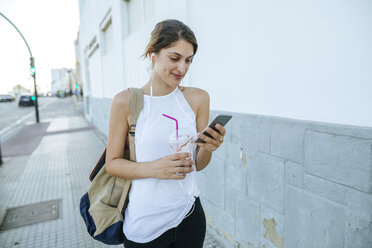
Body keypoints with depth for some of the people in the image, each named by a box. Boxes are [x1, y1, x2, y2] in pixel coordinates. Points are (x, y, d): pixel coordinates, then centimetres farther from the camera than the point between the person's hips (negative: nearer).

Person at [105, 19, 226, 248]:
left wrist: (208, 148, -19)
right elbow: (112, 163, -6)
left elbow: (198, 164, 2)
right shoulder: (126, 101, -11)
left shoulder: (199, 98, -3)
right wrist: (153, 168, -22)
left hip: (190, 215, 3)